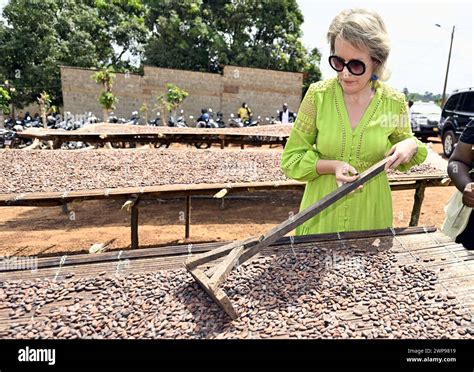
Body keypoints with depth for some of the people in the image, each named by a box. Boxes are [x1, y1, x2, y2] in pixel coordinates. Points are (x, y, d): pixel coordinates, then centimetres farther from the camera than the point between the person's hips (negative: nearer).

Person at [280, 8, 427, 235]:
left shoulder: (394, 102, -6)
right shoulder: (317, 95, -11)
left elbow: (404, 161, 11)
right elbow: (291, 160, -7)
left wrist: (411, 145, -11)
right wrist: (331, 166, -21)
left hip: (370, 216, 1)